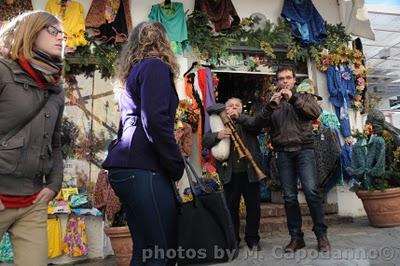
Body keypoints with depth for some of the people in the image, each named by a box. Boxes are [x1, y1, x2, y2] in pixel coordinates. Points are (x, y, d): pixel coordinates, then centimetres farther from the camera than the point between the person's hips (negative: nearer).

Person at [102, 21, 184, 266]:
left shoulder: (135, 72, 24)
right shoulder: (155, 66, -2)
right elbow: (155, 121, -17)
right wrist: (177, 166, -9)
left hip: (130, 166, 9)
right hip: (142, 168, -9)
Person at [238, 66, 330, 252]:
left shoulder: (304, 97, 14)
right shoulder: (273, 102, 17)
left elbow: (316, 112, -7)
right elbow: (258, 123, 3)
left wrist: (293, 97, -13)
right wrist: (271, 105, -11)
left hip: (304, 150, -2)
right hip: (283, 153, 2)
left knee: (311, 191, -14)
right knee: (289, 197, 3)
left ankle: (321, 235, 0)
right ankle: (296, 237, 13)